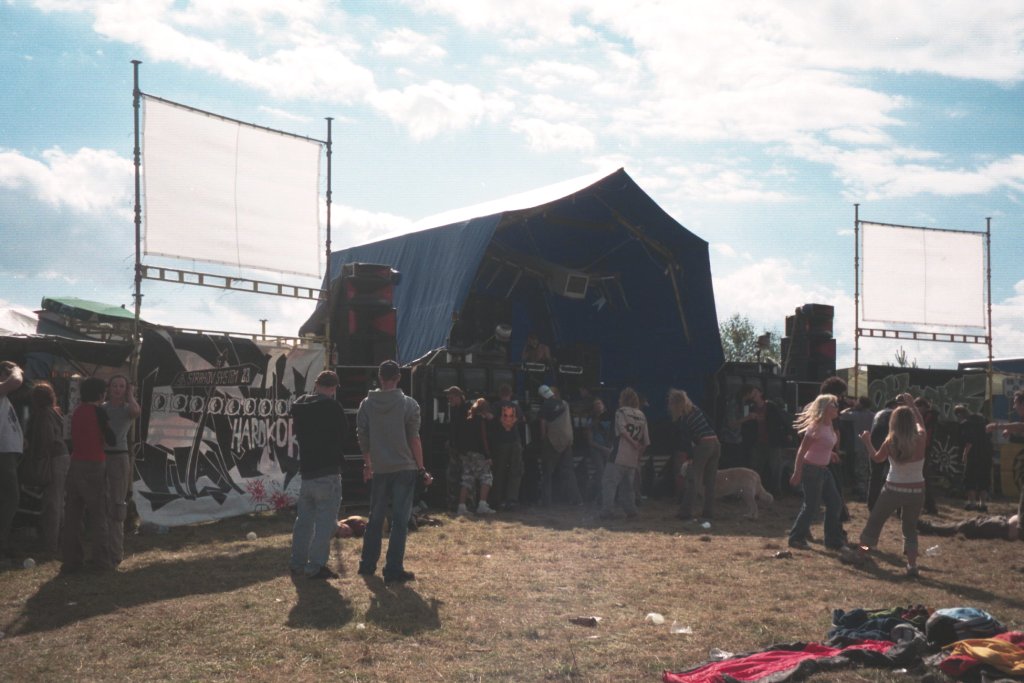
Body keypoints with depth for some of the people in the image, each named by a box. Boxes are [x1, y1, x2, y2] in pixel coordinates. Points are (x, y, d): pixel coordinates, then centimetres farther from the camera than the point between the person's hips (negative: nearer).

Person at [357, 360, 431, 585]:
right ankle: (393, 570, -2)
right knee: (400, 520, -1)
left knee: (375, 518, 16)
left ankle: (367, 564, 23)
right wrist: (421, 469, -1)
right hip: (404, 468, -3)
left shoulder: (367, 404, 2)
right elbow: (414, 439, -7)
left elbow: (362, 437, 5)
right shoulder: (408, 404, -6)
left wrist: (367, 464, 19)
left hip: (379, 469, 3)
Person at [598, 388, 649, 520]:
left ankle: (606, 511, -13)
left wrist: (633, 443, -12)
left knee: (609, 483, -5)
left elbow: (622, 430, -18)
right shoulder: (642, 416, 14)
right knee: (627, 486, 17)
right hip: (633, 459, 6)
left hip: (619, 456, -6)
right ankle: (631, 510, 10)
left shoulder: (621, 412, -1)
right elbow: (646, 441, 11)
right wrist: (639, 455, 17)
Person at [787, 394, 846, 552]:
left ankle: (834, 540, 19)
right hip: (811, 470, -9)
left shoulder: (829, 426, 6)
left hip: (823, 470, 9)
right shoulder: (816, 427, -20)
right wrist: (797, 473, -22)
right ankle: (796, 538, 12)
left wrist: (830, 453, 10)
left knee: (835, 503, 10)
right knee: (811, 506, -2)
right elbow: (801, 451, -20)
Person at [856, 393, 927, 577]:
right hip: (916, 491, 1)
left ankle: (861, 551, 26)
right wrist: (912, 405, 21)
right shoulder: (920, 439, -10)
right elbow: (920, 422, 12)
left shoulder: (890, 442, -12)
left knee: (875, 521, 17)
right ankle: (912, 565, 6)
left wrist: (867, 442, 21)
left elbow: (877, 458, 7)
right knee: (910, 528, 15)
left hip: (893, 490, -1)